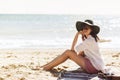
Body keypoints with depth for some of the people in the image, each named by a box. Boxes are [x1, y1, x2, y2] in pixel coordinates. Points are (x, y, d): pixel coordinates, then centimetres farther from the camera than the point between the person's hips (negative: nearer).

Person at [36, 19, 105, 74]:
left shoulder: (89, 41, -15)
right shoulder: (92, 38, 15)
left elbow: (73, 49, -9)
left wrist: (77, 35, -3)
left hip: (94, 67, -10)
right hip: (97, 66, 10)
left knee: (68, 52, -8)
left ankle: (48, 67, 3)